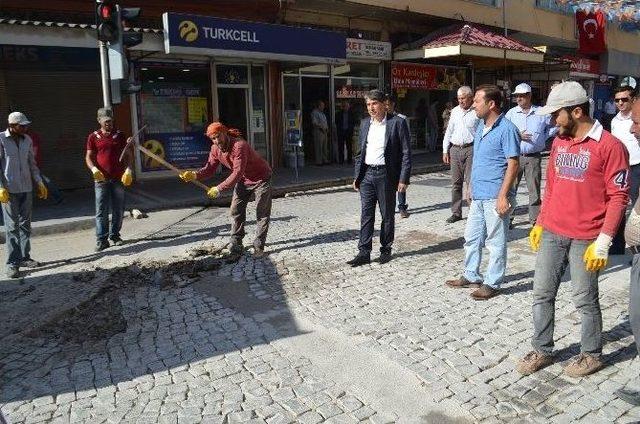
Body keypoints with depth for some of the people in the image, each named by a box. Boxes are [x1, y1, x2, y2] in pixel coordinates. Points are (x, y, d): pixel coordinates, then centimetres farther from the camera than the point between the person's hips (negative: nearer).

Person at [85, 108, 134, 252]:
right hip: (101, 179, -2)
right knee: (101, 211, -4)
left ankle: (115, 235, 20)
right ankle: (101, 239, 0)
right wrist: (94, 169, -13)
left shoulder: (120, 135, 10)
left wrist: (128, 169, -5)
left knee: (118, 210, 7)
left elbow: (127, 154, 11)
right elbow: (89, 157, 6)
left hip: (119, 178, 2)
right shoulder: (93, 137, 7)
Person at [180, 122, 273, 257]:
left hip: (261, 179, -7)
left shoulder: (239, 146, -34)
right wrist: (194, 175, -32)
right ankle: (236, 244, 15)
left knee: (262, 214, -3)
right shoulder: (215, 149, -10)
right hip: (243, 180, 7)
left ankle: (259, 246, 6)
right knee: (236, 211, 5)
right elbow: (209, 168, -12)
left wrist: (219, 188, -40)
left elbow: (237, 173, -39)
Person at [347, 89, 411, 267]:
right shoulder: (365, 124, 11)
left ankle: (386, 250, 22)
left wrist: (403, 179, -11)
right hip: (367, 174, 4)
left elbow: (406, 153, -6)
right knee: (366, 214, 4)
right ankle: (364, 252, 8)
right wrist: (357, 176, 12)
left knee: (387, 215, 8)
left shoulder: (397, 123, -5)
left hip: (386, 175, -4)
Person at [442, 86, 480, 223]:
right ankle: (456, 212, 14)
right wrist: (445, 150, 13)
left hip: (471, 149, -5)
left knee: (470, 181, -8)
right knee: (456, 182, 7)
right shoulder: (455, 111, 14)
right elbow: (449, 131, 17)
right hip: (455, 149, 5)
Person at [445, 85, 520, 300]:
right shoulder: (481, 128, 13)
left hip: (495, 197, -9)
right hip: (478, 196, 9)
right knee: (472, 238, 16)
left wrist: (503, 196, -20)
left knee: (495, 242, 4)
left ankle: (492, 284, 15)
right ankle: (471, 276, 31)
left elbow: (513, 164, -16)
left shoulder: (506, 129, -13)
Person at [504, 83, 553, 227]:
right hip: (515, 156, 0)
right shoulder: (511, 113, 3)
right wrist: (517, 136, -12)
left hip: (534, 157, 0)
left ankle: (535, 219, 13)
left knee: (534, 190, 5)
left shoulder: (541, 113, 3)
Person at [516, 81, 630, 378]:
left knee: (585, 300, 7)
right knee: (542, 294, 10)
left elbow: (618, 197, -12)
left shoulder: (609, 146, -11)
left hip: (585, 239, -6)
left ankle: (591, 355, 28)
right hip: (551, 233, 6)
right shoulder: (559, 142, 9)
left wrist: (603, 242, -16)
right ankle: (542, 351, 25)